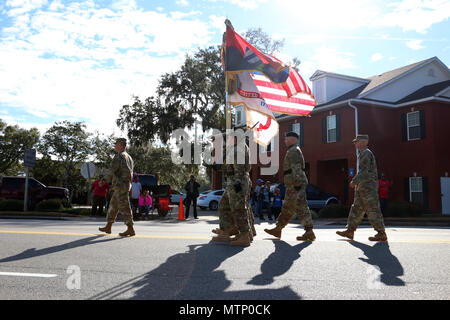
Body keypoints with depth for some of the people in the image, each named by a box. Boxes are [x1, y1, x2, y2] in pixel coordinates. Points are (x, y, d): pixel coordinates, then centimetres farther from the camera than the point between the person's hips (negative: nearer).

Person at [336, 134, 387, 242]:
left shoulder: (366, 153, -11)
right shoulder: (362, 154, 21)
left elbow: (364, 171, -21)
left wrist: (354, 181, -19)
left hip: (368, 186, -10)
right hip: (362, 187, 10)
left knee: (372, 210, -6)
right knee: (356, 208, 8)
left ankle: (381, 234, 0)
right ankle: (350, 231, 9)